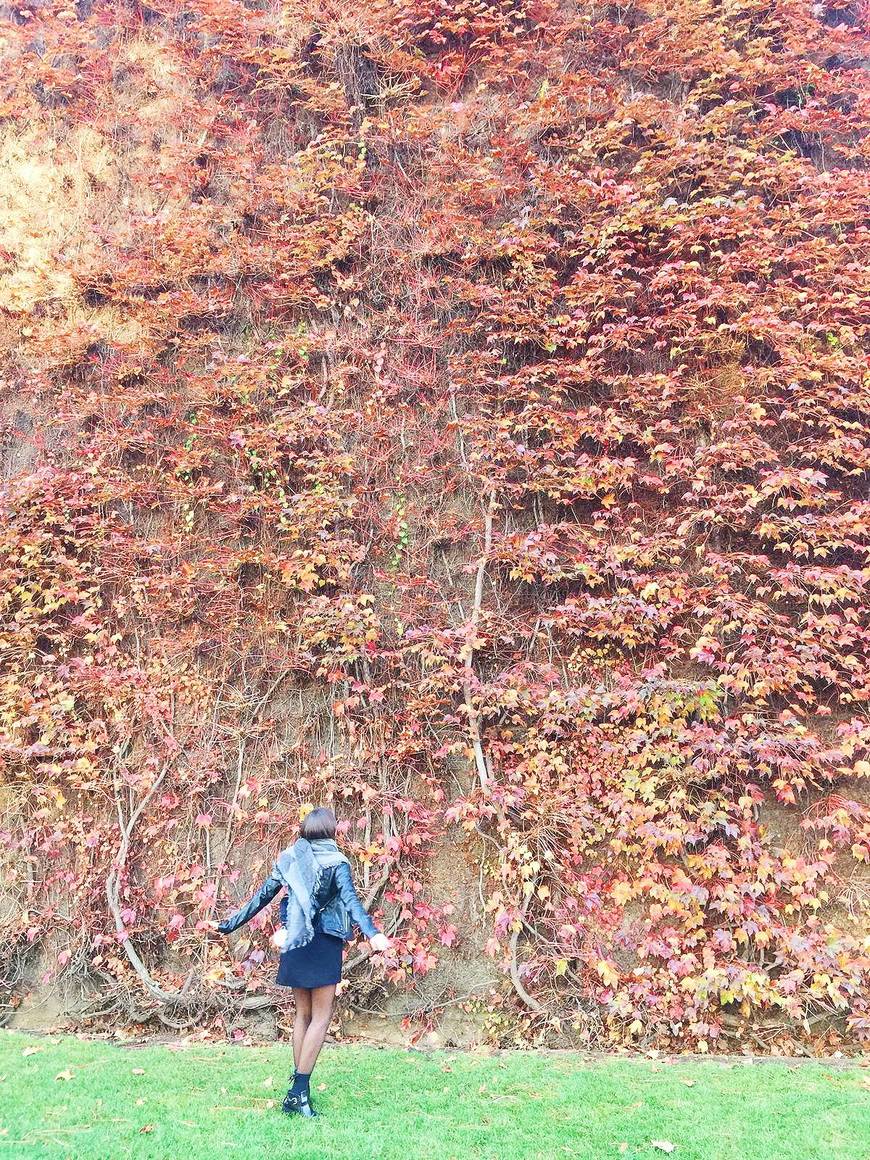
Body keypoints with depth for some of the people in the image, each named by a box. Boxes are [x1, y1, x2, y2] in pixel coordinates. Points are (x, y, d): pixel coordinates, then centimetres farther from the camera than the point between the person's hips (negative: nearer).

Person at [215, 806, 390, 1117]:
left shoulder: (289, 858, 6)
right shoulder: (336, 861, -7)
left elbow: (262, 896, 10)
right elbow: (351, 900, -21)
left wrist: (230, 924, 20)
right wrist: (372, 933, -32)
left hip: (294, 942, 5)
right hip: (324, 943, -5)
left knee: (303, 1013, 17)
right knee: (321, 1017, 1)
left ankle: (298, 1086, 19)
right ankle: (299, 1092, -5)